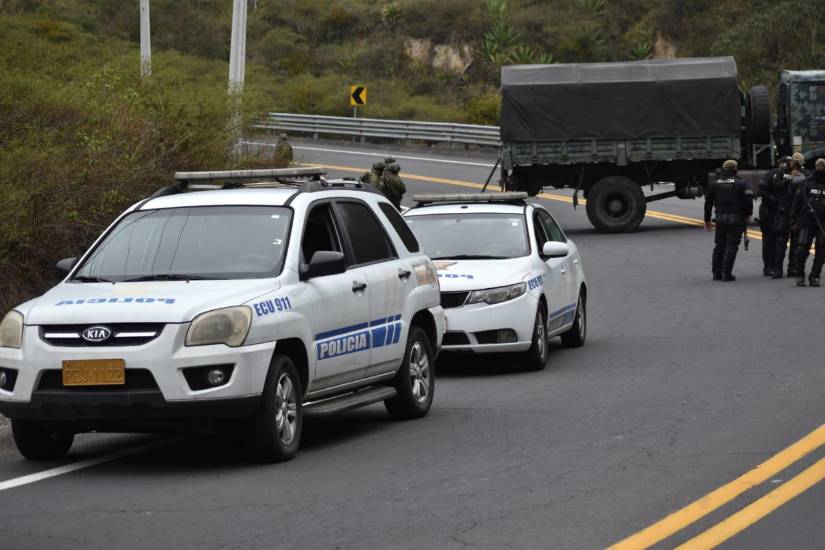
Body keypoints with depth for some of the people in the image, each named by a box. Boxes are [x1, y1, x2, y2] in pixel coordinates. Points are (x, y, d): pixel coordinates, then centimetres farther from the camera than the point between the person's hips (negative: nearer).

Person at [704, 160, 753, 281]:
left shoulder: (714, 184, 6)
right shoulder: (740, 184, -4)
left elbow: (708, 203, 8)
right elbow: (748, 200, -9)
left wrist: (707, 220, 16)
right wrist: (747, 215, 7)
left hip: (720, 219, 3)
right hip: (736, 220, -3)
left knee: (719, 245, 14)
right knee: (731, 246, -1)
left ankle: (716, 272, 14)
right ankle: (727, 273, -6)